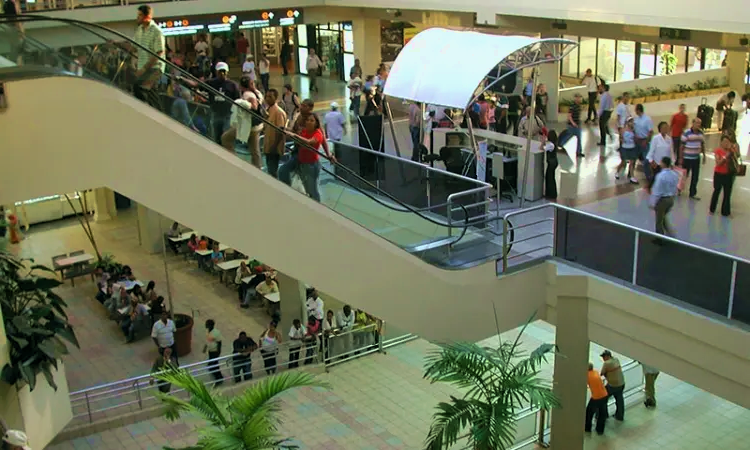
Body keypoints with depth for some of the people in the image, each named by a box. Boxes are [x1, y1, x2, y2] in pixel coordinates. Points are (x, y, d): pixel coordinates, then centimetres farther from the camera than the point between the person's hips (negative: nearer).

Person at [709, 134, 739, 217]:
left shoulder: (731, 150, 0)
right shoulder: (718, 151, -9)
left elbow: (738, 155, -14)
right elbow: (718, 163, -17)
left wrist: (732, 148, -24)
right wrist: (725, 156, -25)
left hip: (728, 174, 3)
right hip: (719, 174, -3)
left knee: (727, 193, 5)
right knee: (717, 191, 10)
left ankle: (725, 211, 13)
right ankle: (712, 209, 25)